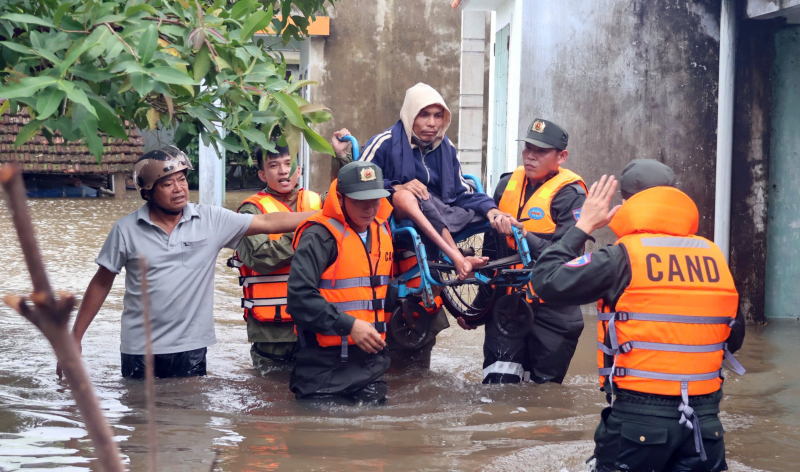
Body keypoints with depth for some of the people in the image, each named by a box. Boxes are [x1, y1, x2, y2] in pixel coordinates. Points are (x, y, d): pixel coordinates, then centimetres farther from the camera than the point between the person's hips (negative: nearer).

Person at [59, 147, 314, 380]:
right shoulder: (126, 230, -3)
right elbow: (101, 283, 3)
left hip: (191, 348, 1)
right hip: (138, 350, 0)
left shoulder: (211, 220, -2)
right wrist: (75, 337, 2)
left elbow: (266, 223, -4)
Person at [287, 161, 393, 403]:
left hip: (371, 358, 7)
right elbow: (300, 296, -22)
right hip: (326, 364, -7)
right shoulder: (320, 236, -14)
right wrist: (349, 325, -24)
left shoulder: (382, 231, 12)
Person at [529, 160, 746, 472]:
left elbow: (546, 281, -2)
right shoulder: (714, 257, 8)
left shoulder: (624, 257, -8)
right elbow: (734, 338, 16)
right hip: (705, 416, 4)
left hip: (639, 414, -4)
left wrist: (584, 225, 6)